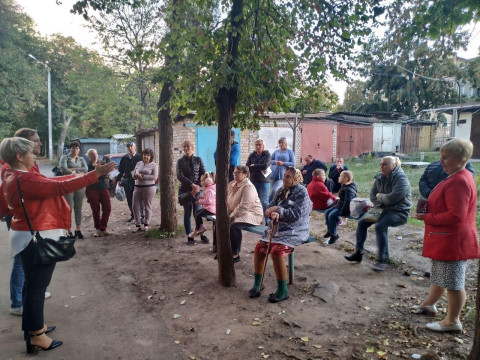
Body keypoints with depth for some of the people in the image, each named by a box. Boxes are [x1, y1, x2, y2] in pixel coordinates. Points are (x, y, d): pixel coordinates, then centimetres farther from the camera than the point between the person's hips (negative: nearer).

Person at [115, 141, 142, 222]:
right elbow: (121, 170, 12)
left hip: (137, 181, -4)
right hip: (127, 181, 4)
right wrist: (118, 180, 8)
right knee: (129, 200, 12)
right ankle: (132, 215, 26)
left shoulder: (139, 157, -5)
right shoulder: (125, 158, 7)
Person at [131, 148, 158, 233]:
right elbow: (134, 174, 15)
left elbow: (155, 177, -12)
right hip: (137, 187, 5)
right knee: (135, 207, 3)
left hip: (149, 187, -5)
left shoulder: (154, 165, -1)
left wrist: (143, 176, -13)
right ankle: (138, 225, 13)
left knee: (147, 207, 2)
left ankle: (146, 225, 16)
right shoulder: (138, 163, 16)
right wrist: (136, 176, -9)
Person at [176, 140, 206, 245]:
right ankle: (189, 237, 10)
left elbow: (203, 174, 1)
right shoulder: (180, 161, 3)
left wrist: (197, 186, -13)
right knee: (187, 213, 3)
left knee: (197, 213, -1)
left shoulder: (198, 160, 6)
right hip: (185, 190, 0)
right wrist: (192, 184, -19)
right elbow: (179, 176, -9)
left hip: (197, 190, 0)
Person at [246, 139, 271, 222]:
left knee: (264, 202, -5)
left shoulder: (267, 155, 1)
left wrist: (254, 166, -4)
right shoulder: (252, 155, 11)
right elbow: (247, 167, -1)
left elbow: (265, 166, -16)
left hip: (263, 181, -3)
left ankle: (266, 220, 2)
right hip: (253, 181, 4)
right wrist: (259, 168, -10)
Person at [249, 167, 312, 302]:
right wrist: (274, 214, -18)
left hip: (294, 232, -7)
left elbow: (296, 214, -17)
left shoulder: (301, 193, -8)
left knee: (277, 251, -28)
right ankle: (257, 284, 6)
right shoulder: (281, 191, 12)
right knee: (259, 247, -10)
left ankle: (282, 291, -12)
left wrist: (278, 209, -18)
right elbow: (270, 207, 6)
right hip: (277, 229, 7)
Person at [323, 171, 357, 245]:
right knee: (327, 212, 4)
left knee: (332, 215, -24)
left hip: (346, 208, -11)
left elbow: (347, 202, -28)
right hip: (340, 205, 11)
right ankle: (330, 230, 15)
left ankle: (334, 235, -11)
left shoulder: (349, 189, -22)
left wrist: (343, 212, -27)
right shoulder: (344, 186, 12)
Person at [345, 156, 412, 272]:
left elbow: (392, 198, -28)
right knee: (362, 222, -3)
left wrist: (379, 196, -10)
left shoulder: (401, 179, -18)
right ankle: (358, 253, 8)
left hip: (398, 212, -8)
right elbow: (372, 194, 6)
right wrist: (379, 205, -12)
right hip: (381, 208, 8)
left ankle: (382, 260, -20)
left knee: (380, 226, -31)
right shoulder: (380, 177, 6)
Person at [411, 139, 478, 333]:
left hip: (453, 242, -11)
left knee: (453, 282, 4)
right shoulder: (456, 178, 10)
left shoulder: (459, 182, -24)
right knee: (439, 276, 24)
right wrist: (427, 207, 3)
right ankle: (429, 304, 40)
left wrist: (427, 218, -19)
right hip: (444, 240, 11)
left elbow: (455, 215, -29)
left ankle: (452, 321, 18)